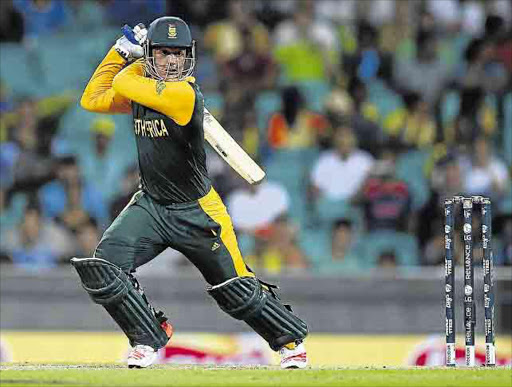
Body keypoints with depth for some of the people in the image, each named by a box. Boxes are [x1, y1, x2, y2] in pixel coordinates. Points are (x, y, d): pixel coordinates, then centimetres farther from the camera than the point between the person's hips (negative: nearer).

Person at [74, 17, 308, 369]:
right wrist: (122, 51, 4)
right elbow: (93, 99, 8)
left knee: (237, 292, 2)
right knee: (101, 268, -15)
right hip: (150, 205, 6)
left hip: (197, 213, -6)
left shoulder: (184, 94, -23)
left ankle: (291, 340, 27)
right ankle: (149, 339, 2)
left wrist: (138, 60, -2)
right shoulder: (141, 90, 1)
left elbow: (122, 84, -22)